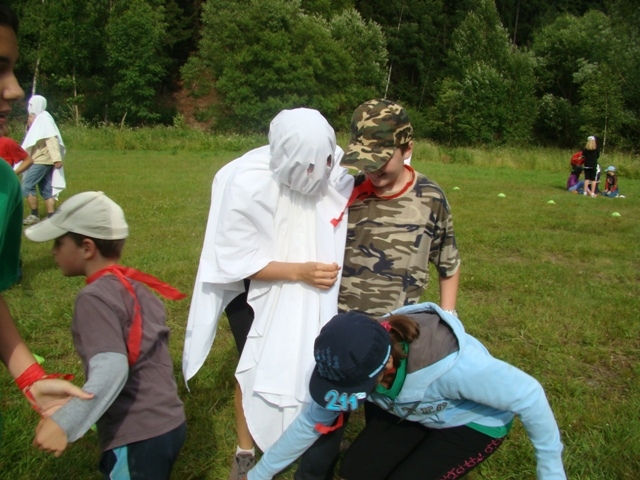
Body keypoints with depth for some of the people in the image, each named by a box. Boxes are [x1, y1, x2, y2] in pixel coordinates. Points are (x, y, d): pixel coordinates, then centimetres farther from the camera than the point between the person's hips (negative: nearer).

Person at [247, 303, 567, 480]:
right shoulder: (355, 364, -25)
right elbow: (312, 421, -9)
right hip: (411, 412, 5)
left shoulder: (451, 364, -43)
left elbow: (528, 395, -29)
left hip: (473, 420, -5)